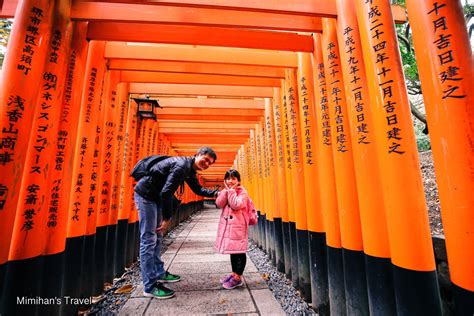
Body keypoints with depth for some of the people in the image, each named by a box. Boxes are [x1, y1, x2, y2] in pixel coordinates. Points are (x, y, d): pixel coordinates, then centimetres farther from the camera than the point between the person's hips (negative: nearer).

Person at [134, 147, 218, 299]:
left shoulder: (190, 171, 6)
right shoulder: (182, 165, -24)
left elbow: (198, 189, 16)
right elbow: (166, 192, -28)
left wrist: (216, 193, 3)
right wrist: (167, 218, -21)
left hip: (156, 197, 10)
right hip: (145, 194, -10)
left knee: (157, 238, 16)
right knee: (149, 239, -6)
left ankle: (159, 274, 29)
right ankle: (150, 286, 3)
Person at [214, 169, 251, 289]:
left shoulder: (242, 192, -10)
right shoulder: (225, 191, 8)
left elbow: (236, 205, -24)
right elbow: (219, 204, -8)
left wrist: (232, 191, -18)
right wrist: (227, 190, -12)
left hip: (238, 226, -6)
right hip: (227, 225, 6)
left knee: (239, 251, 3)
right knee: (232, 250, 18)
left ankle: (238, 278, 14)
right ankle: (234, 273, 33)